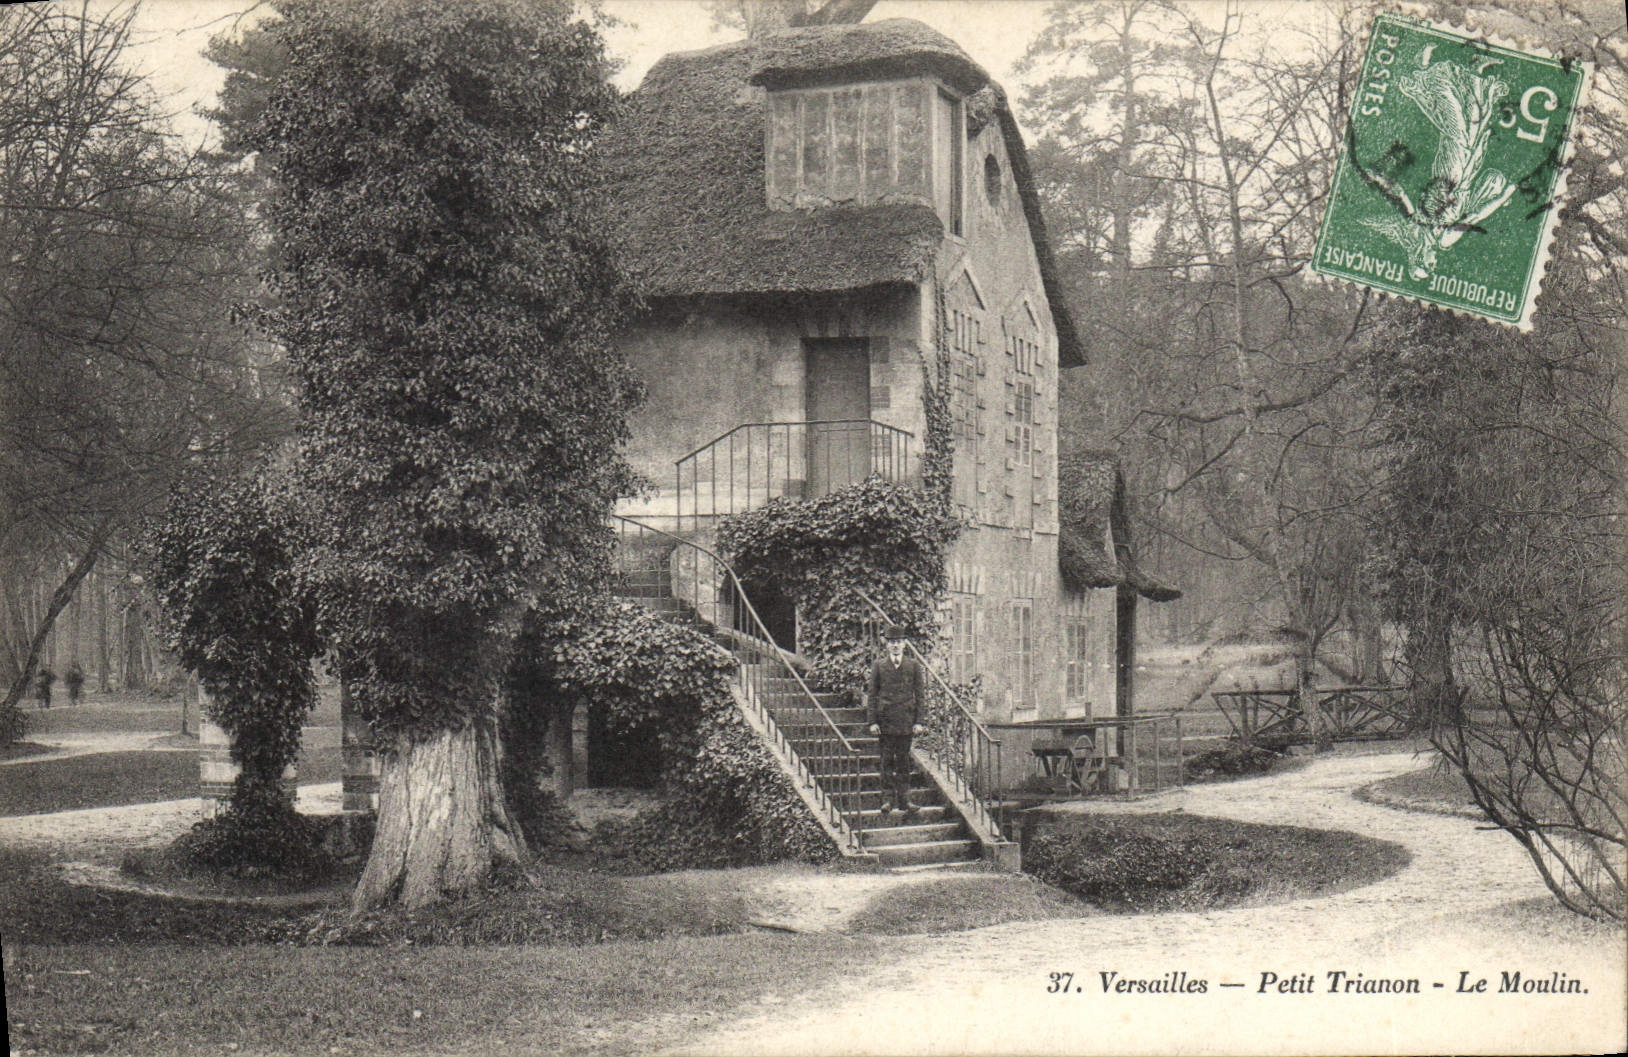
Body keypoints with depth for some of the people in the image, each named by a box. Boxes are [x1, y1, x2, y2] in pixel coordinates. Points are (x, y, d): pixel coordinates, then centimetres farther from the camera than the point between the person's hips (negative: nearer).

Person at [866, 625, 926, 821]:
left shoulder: (914, 665, 5)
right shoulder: (879, 665, 4)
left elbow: (920, 693, 6)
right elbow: (872, 693, 5)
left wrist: (918, 721, -1)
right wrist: (873, 721, -2)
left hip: (906, 720, 1)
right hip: (885, 720, 0)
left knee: (903, 760, 5)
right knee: (887, 760, 1)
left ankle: (904, 800, 9)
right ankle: (888, 800, 4)